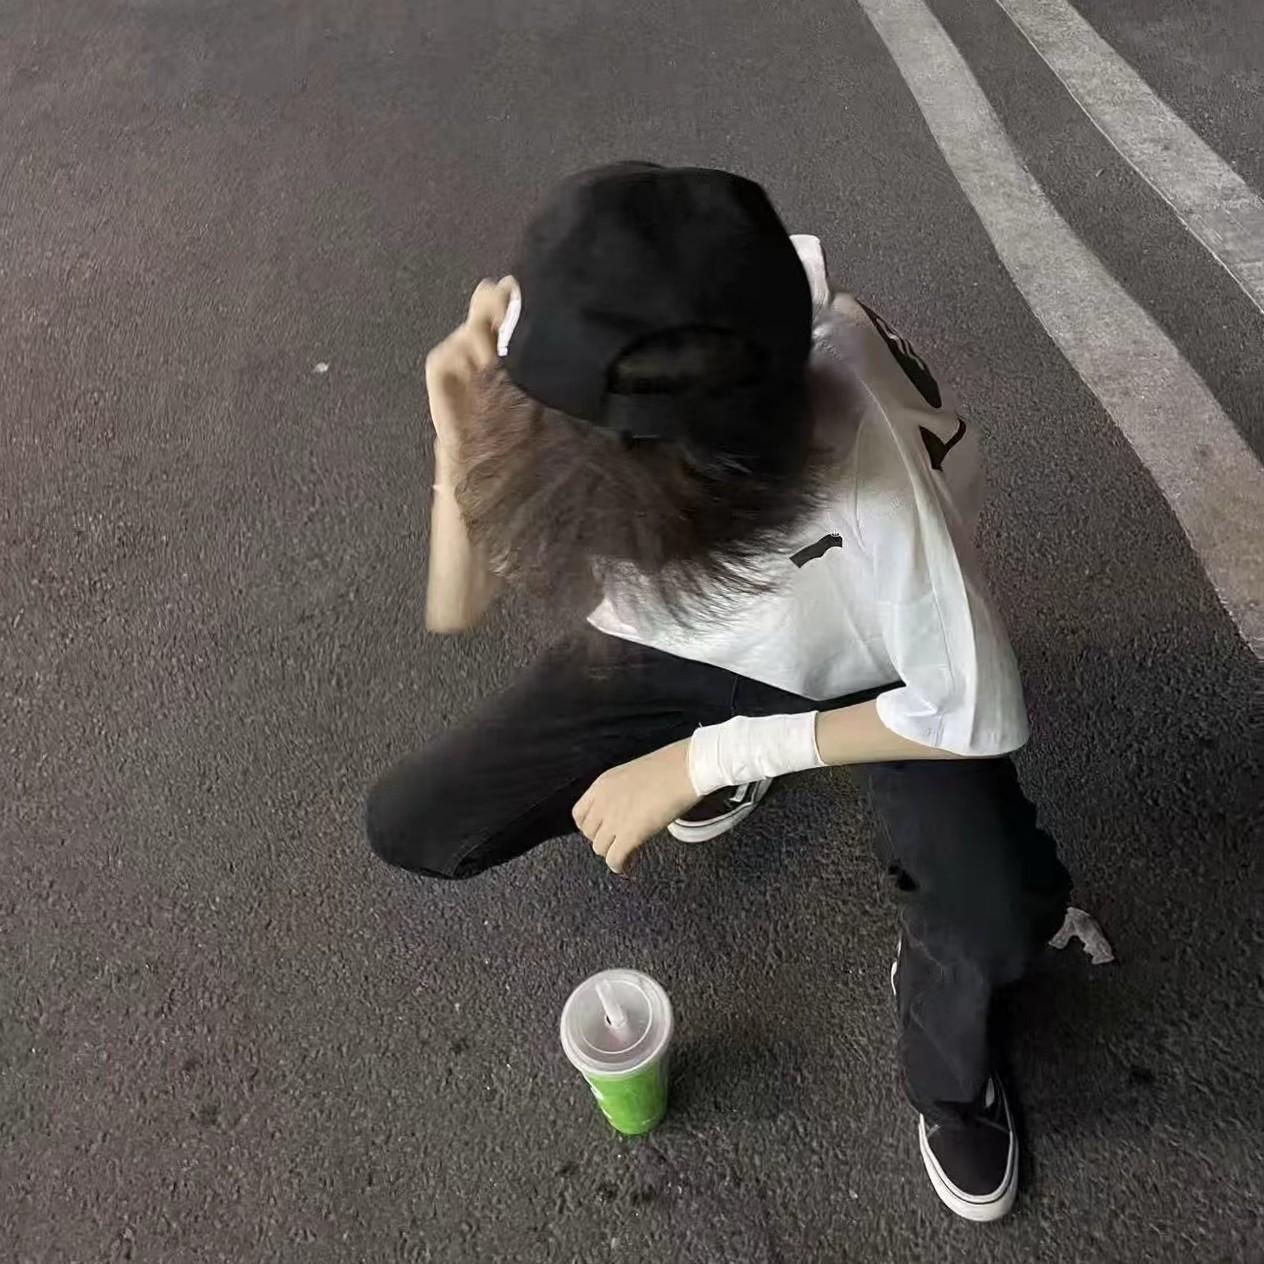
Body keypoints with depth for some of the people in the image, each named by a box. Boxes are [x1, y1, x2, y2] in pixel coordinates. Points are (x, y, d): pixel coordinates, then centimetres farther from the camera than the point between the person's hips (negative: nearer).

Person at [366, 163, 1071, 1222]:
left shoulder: (865, 450, -40)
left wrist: (705, 757, -26)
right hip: (682, 647, 4)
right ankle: (726, 760, 16)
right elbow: (454, 613, -17)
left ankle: (949, 1073, 10)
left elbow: (981, 715, -28)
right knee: (407, 829, -6)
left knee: (1006, 913, -31)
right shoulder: (565, 400, -29)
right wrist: (463, 446, -38)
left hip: (865, 674, -3)